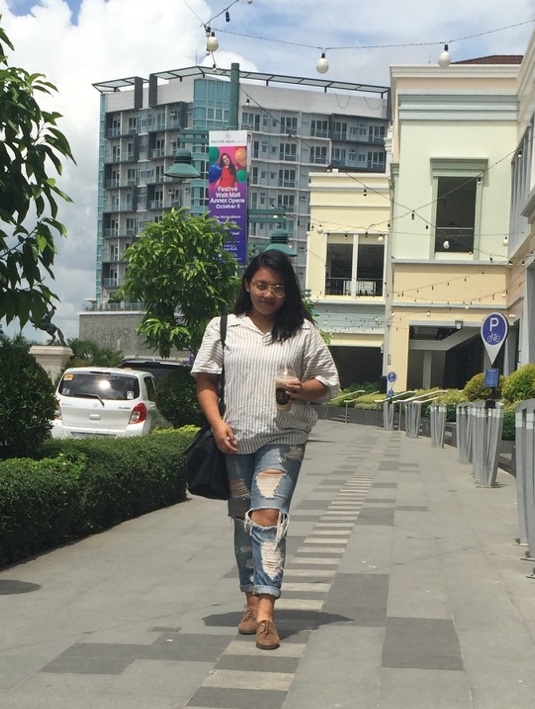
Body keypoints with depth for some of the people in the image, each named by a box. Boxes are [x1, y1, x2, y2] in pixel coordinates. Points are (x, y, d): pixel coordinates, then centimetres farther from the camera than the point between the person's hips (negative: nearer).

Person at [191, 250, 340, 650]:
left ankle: (265, 611, -20)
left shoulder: (303, 332, 5)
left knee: (269, 515, -16)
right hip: (236, 440, 2)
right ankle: (252, 602, 24)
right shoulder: (223, 328, 7)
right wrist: (218, 424, -8)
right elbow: (206, 381, 6)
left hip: (283, 439, -2)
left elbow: (329, 382, 9)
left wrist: (303, 390, -12)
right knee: (244, 520, 10)